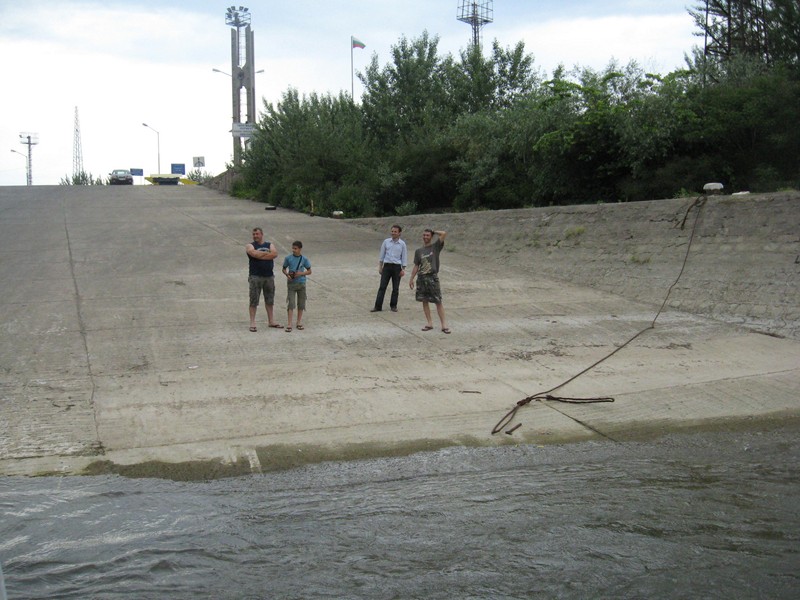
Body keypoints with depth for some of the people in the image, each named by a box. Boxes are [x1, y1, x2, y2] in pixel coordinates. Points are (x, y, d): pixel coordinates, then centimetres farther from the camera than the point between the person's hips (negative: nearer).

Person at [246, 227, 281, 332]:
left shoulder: (269, 245, 11)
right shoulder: (250, 246, 1)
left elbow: (275, 254, -9)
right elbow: (255, 254, -20)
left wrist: (261, 255, -14)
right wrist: (268, 253, -7)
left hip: (269, 276, 4)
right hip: (255, 276, -4)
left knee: (269, 300, 11)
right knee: (254, 300, -4)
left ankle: (271, 321, 20)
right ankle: (252, 323, -1)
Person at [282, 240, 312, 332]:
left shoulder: (304, 259, -2)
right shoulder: (288, 258, -2)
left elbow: (309, 271, 4)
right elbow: (284, 269, 9)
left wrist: (301, 273, -13)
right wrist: (287, 274, -12)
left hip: (301, 283, 1)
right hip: (291, 283, -1)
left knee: (301, 304, 8)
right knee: (290, 303, -8)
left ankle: (299, 322, 20)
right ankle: (289, 324, -8)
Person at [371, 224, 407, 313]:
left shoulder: (402, 244, 2)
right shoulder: (386, 241, 5)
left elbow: (404, 257, 5)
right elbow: (382, 255, 10)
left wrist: (403, 269, -1)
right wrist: (380, 267, 6)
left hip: (397, 267, 0)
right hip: (387, 266, 0)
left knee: (395, 288, 5)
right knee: (382, 286, -4)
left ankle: (393, 306, 16)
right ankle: (378, 306, -5)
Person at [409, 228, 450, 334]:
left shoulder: (436, 247, 2)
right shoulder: (419, 251, 12)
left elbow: (444, 234, -11)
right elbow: (416, 266, 14)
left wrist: (434, 232, 5)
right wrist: (411, 279, 10)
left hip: (433, 277, -4)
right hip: (421, 278, 4)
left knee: (438, 301, -4)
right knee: (424, 301, 6)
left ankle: (444, 325, -3)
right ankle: (429, 323, 14)